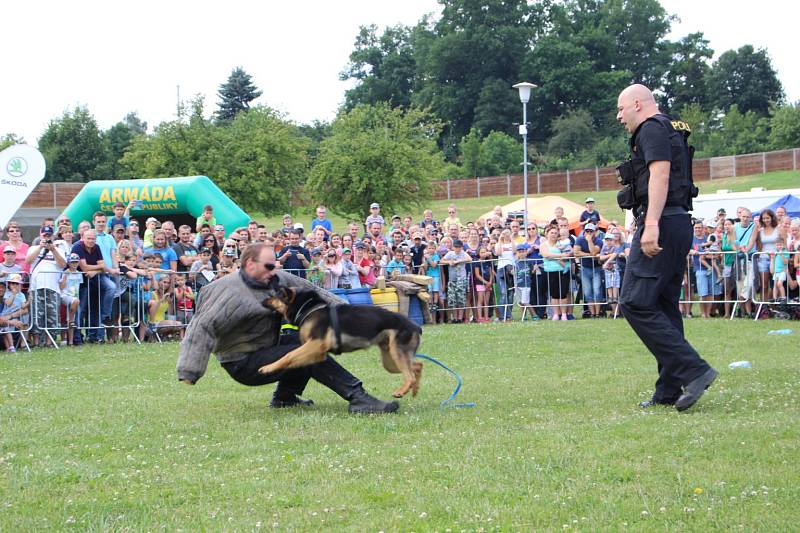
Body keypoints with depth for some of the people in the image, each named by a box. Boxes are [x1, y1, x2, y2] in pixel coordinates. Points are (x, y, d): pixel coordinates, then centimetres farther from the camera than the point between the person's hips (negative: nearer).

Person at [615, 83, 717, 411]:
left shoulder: (652, 128, -6)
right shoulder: (671, 132, 25)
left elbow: (660, 174, -19)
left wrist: (651, 224, -27)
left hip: (662, 224, -11)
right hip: (679, 224, 11)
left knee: (636, 303, -14)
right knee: (663, 307, 11)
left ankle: (693, 371, -20)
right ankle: (670, 391, 11)